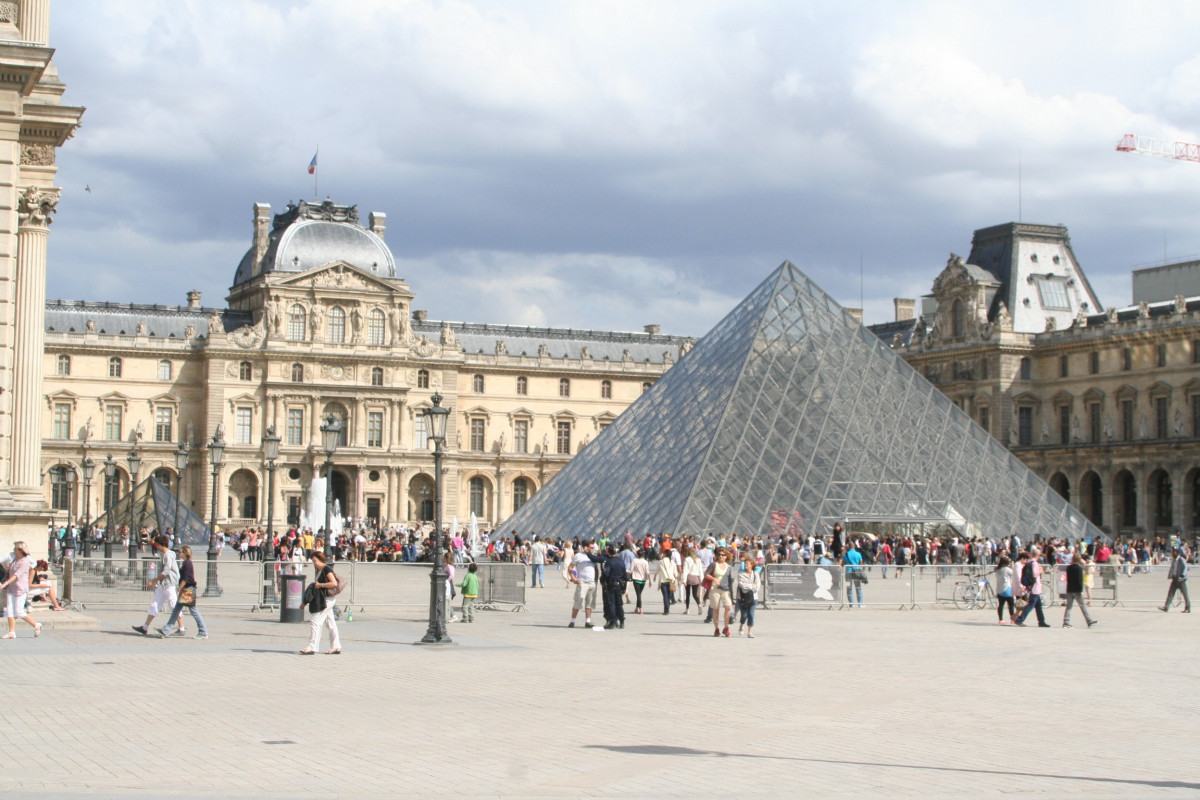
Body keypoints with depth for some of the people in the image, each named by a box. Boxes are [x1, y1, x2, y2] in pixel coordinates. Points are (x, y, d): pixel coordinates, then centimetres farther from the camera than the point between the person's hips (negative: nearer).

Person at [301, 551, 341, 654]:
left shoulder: (327, 569, -13)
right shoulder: (319, 570, 15)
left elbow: (334, 583, -22)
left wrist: (320, 585, -18)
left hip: (327, 599, -10)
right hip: (322, 600, 10)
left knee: (315, 621, -11)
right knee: (330, 623, 11)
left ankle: (312, 647, -12)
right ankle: (336, 647, 14)